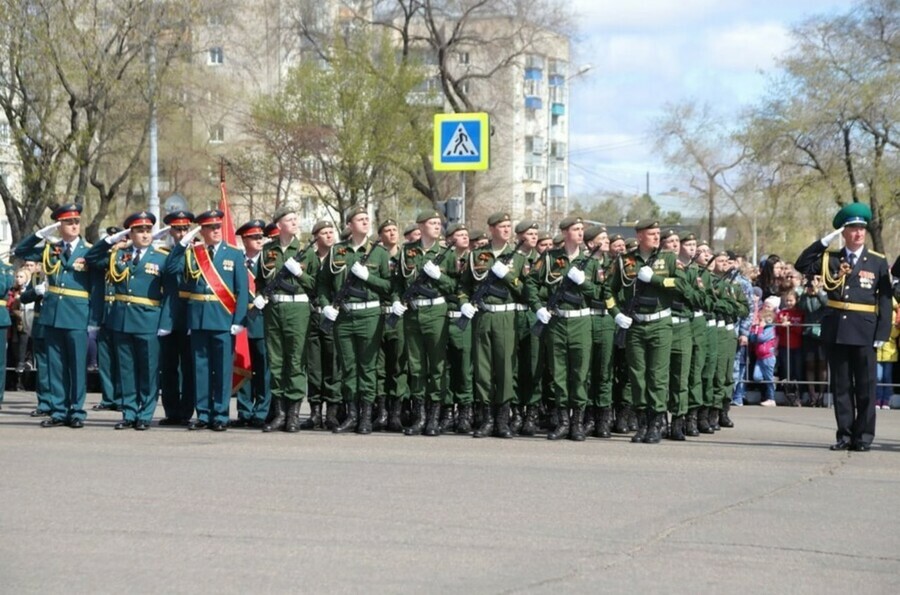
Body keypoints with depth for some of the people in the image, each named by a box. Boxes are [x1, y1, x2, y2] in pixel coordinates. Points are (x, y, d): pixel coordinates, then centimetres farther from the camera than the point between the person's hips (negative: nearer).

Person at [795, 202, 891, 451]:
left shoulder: (878, 262, 3)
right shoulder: (831, 259, 9)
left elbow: (885, 300, 0)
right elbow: (802, 265, -2)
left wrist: (882, 333, -8)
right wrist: (825, 240, -5)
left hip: (864, 331, -2)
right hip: (835, 330, 2)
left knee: (865, 386, 2)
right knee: (841, 385, 6)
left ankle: (864, 436, 8)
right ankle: (845, 434, 12)